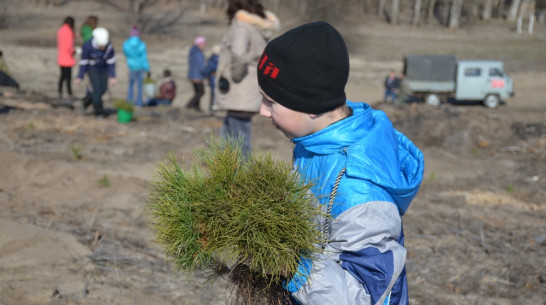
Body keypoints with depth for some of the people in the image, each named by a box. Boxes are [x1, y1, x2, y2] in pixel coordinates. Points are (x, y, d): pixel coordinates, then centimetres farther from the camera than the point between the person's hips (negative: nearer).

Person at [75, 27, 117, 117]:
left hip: (104, 69, 3)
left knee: (103, 89, 4)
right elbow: (83, 62, -19)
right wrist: (79, 77, -13)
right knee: (97, 89, -10)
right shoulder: (88, 46, -30)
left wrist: (112, 76, -16)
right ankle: (98, 109, 6)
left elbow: (111, 61, -14)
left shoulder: (109, 46, -25)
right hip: (92, 69, -3)